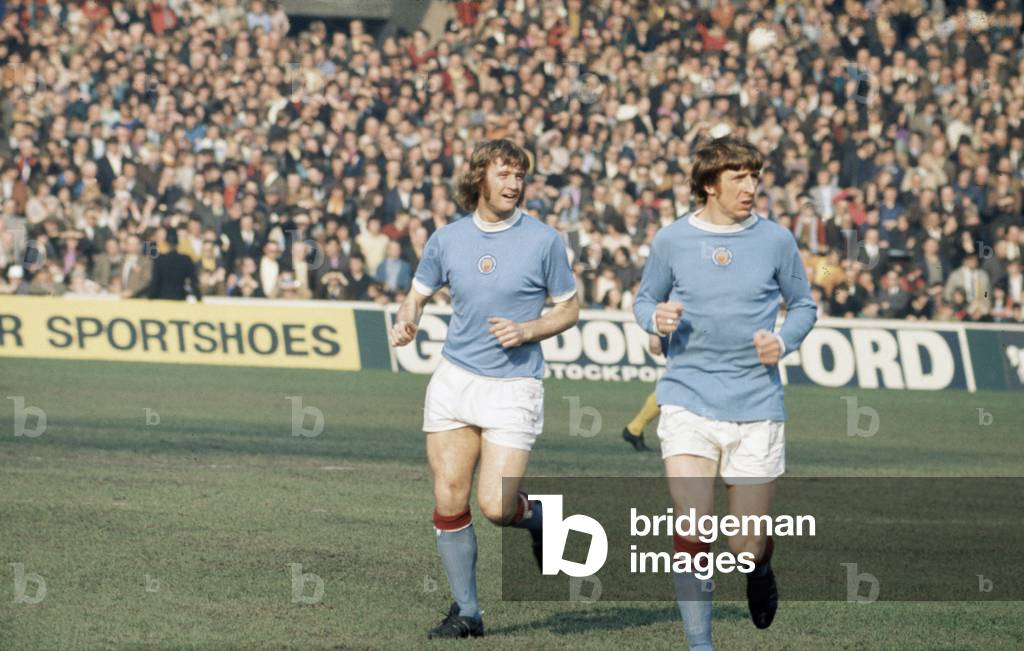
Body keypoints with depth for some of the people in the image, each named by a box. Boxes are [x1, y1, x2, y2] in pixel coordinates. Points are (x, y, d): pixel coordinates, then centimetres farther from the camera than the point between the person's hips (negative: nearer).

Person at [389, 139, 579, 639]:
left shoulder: (543, 240, -3)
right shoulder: (447, 238, 5)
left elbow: (569, 310, 4)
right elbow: (418, 296, 15)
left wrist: (527, 330, -14)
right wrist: (405, 323, -8)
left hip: (514, 386, -3)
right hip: (454, 381, 3)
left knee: (495, 507, -12)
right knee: (448, 500, -1)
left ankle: (538, 518, 24)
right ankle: (466, 611, 11)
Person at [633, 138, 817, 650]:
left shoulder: (776, 240, 2)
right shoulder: (671, 240, 2)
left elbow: (803, 305, 14)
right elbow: (645, 300, 15)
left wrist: (784, 341, -6)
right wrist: (656, 319, -8)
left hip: (756, 404, 0)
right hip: (688, 401, 0)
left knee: (747, 548, 3)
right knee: (693, 532, -14)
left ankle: (760, 569, 41)